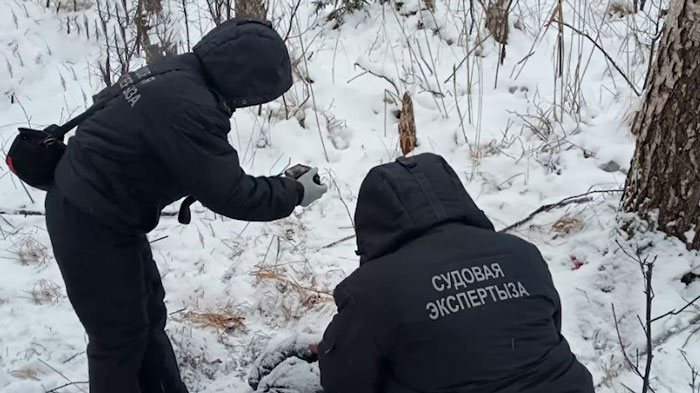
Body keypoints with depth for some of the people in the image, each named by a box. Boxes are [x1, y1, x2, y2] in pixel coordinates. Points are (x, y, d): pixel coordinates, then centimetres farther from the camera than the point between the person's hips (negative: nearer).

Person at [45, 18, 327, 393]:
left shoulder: (178, 73, -1)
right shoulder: (188, 108, -31)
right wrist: (294, 193, -11)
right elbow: (228, 193, -25)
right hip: (90, 223, -10)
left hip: (88, 207, 10)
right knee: (121, 334, 4)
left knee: (148, 314, 21)